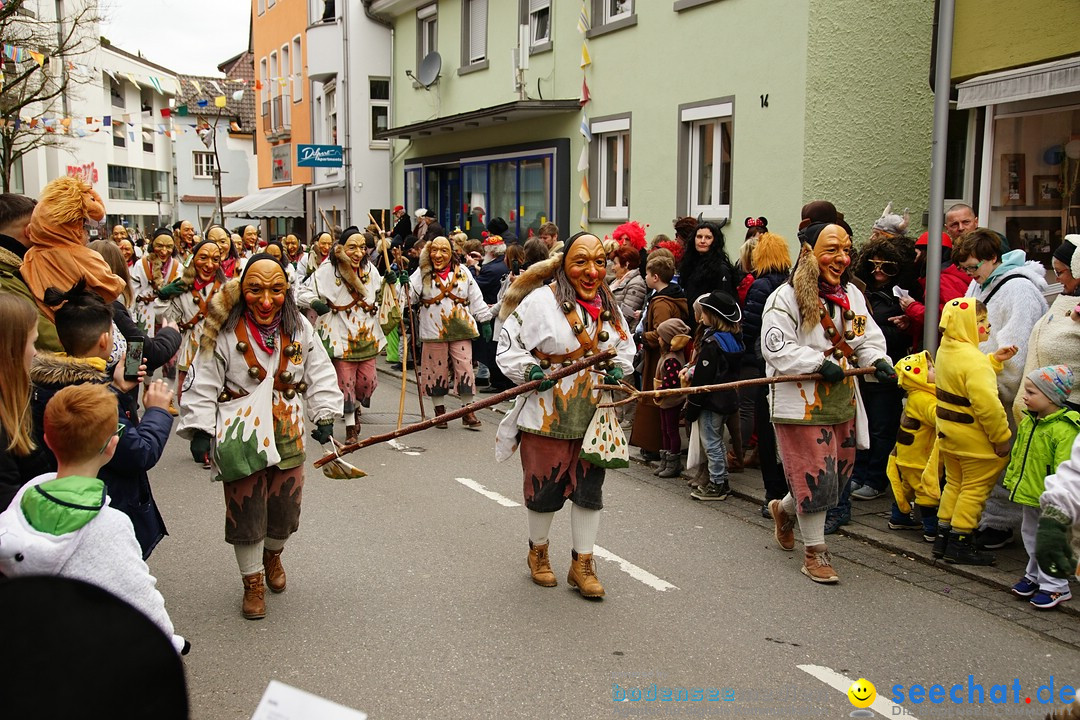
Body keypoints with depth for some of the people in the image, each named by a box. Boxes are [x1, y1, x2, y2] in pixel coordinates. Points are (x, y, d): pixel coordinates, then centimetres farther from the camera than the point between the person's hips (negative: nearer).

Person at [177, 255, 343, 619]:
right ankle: (252, 582, 24)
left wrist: (324, 415, 1)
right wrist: (200, 429, -10)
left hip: (287, 434, 3)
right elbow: (203, 384, -7)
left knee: (286, 506, 13)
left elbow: (320, 375, 6)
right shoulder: (225, 331, -11)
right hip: (240, 436, -3)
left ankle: (272, 555, 45)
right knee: (246, 511, 4)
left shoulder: (300, 329, -2)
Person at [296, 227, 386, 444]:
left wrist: (389, 282, 0)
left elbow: (379, 294, 20)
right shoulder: (327, 271, -12)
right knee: (345, 383, 0)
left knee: (367, 380, 6)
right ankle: (350, 427, 13)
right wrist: (314, 302, -26)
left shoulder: (369, 269, 4)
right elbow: (302, 293, -6)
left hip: (367, 336, 4)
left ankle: (356, 406, 38)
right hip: (341, 338, -4)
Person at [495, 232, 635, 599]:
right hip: (547, 415, -4)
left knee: (589, 490, 10)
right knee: (544, 489, 9)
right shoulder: (541, 300, -13)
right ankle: (538, 551, 35)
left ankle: (582, 565, 24)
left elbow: (625, 347, 20)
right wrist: (529, 371, -22)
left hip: (594, 417, 5)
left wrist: (618, 368, 0)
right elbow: (508, 343, -7)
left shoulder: (609, 306, 5)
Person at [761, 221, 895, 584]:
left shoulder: (852, 295, 9)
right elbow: (776, 348, -18)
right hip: (800, 403, -7)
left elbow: (868, 338, 11)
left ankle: (784, 509, 43)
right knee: (815, 476, -3)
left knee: (837, 475, 16)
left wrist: (878, 361, -10)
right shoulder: (785, 297, -12)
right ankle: (815, 552, 14)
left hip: (842, 402, 7)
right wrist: (819, 364, -23)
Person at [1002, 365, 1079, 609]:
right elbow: (1017, 454, 16)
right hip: (1028, 494, 9)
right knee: (1031, 535, 21)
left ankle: (1055, 586, 15)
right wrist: (1012, 479, 16)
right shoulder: (1027, 422, 5)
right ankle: (1035, 576, 37)